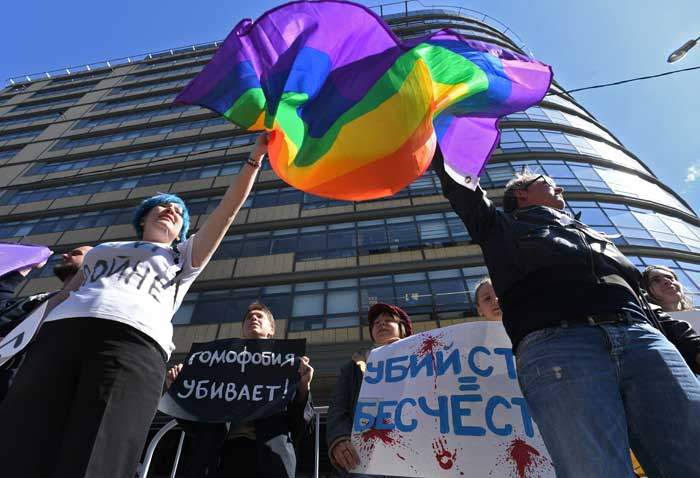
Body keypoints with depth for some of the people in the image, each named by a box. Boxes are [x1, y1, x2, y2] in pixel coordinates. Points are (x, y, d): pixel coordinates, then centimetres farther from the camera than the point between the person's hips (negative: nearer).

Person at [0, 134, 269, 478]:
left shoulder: (183, 257, 28)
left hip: (134, 341, -3)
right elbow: (61, 297, 28)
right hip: (61, 333, 3)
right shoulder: (101, 250, 36)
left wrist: (255, 157, 20)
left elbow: (228, 209, 22)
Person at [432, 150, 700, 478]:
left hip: (643, 340, 5)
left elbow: (639, 299, 30)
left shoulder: (593, 235, 37)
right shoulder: (504, 227, 26)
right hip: (556, 345, -5)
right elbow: (458, 187, 27)